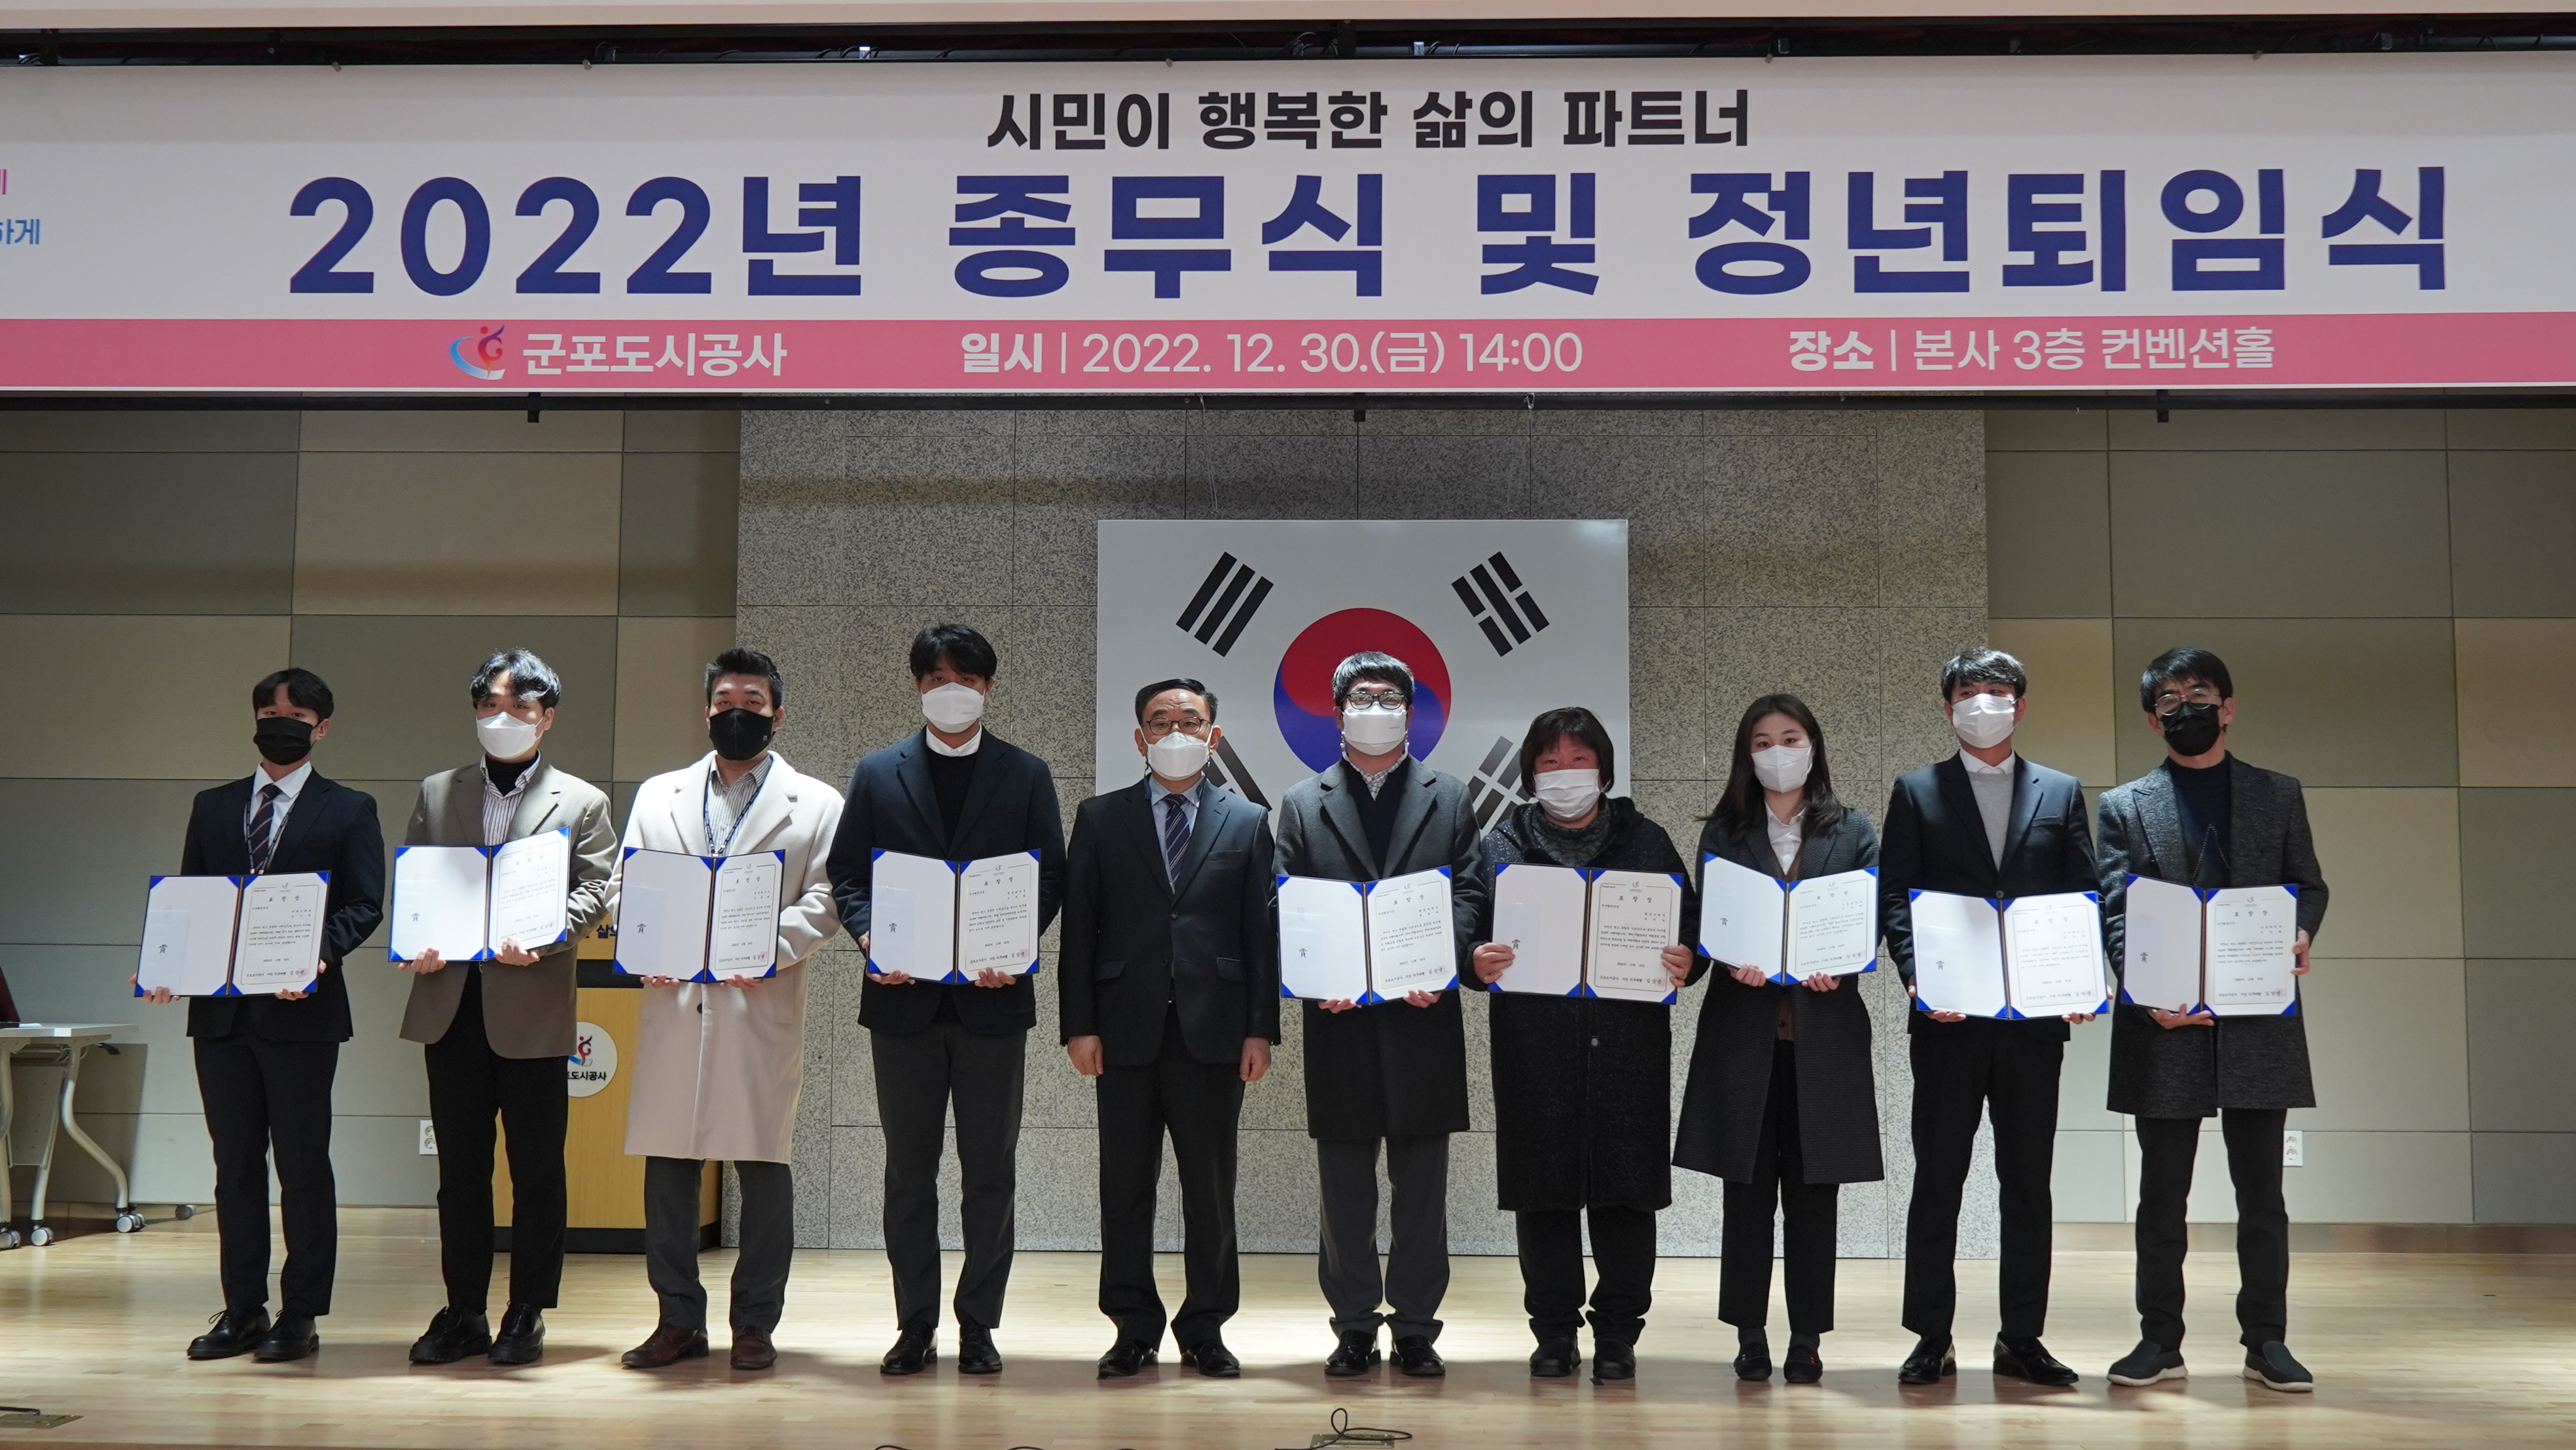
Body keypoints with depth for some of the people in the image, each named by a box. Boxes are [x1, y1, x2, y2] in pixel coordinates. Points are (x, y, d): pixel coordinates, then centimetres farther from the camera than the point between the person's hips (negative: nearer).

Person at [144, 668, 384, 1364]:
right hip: (220, 1011, 4)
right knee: (236, 1166, 9)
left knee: (303, 1167, 1)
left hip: (301, 1012, -4)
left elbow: (364, 906, -4)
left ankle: (300, 1316, 7)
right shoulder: (212, 807, 16)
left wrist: (320, 955, -22)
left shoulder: (349, 810, 4)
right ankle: (241, 1311, 16)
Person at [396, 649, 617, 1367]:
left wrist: (538, 940, -19)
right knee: (460, 1168, 8)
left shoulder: (582, 802, 6)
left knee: (537, 1170, 2)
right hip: (451, 1004, 3)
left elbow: (593, 894, -3)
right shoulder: (438, 794, 15)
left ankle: (528, 1315, 11)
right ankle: (463, 1313, 17)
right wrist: (415, 944, -7)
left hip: (532, 1007, -3)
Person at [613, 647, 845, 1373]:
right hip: (672, 1001, 3)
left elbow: (825, 899, 0)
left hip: (762, 1006, -2)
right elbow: (622, 885, 14)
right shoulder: (658, 795, 18)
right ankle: (678, 1319, 14)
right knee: (666, 1160, 3)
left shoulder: (816, 804, 9)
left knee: (764, 1163, 0)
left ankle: (755, 1323, 9)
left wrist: (768, 947, -16)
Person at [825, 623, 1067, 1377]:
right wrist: (870, 936, -12)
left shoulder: (1026, 774, 7)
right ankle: (915, 1326, 15)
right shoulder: (877, 774, 9)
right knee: (909, 1169, 7)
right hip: (904, 997, 1)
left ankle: (978, 1323, 13)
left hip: (992, 996, -1)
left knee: (990, 1170, 4)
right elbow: (846, 874, 6)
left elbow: (1050, 878, 3)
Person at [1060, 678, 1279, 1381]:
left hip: (1214, 1031, 0)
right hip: (1126, 1030, 0)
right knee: (1125, 1185, 5)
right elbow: (1078, 925, 4)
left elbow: (1263, 929, 5)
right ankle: (1134, 1329, 15)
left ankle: (1205, 1329, 16)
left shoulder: (1249, 822, 9)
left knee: (1211, 1186, 5)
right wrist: (1079, 1024, -4)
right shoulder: (1100, 818, 8)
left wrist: (1262, 1028, -2)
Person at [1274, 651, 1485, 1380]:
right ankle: (1354, 1326, 14)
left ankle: (1416, 1327, 13)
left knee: (1422, 1183, 4)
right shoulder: (1302, 803, 11)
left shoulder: (1448, 798, 11)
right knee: (1345, 1184, 6)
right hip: (1339, 1018, 0)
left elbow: (1469, 893, 3)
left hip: (1424, 1014, 0)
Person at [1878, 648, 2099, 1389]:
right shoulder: (1917, 792, 7)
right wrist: (1918, 976, -15)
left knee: (2028, 1181, 7)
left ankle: (2022, 1338, 16)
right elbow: (1894, 898, 0)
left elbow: (2085, 900, 7)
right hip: (1948, 1017, -2)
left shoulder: (2062, 793, 12)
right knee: (1937, 1179, 2)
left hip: (2034, 1017, 2)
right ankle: (1931, 1340, 10)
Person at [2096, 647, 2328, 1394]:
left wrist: (2299, 933, -12)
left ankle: (2266, 1339, 14)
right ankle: (2160, 1339, 12)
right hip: (2165, 1023, -1)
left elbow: (2309, 884, 11)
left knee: (2261, 1188, 5)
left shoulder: (2278, 796, 13)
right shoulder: (2124, 806, 7)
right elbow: (2116, 911, -1)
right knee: (2162, 1191, 5)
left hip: (2258, 1018, 1)